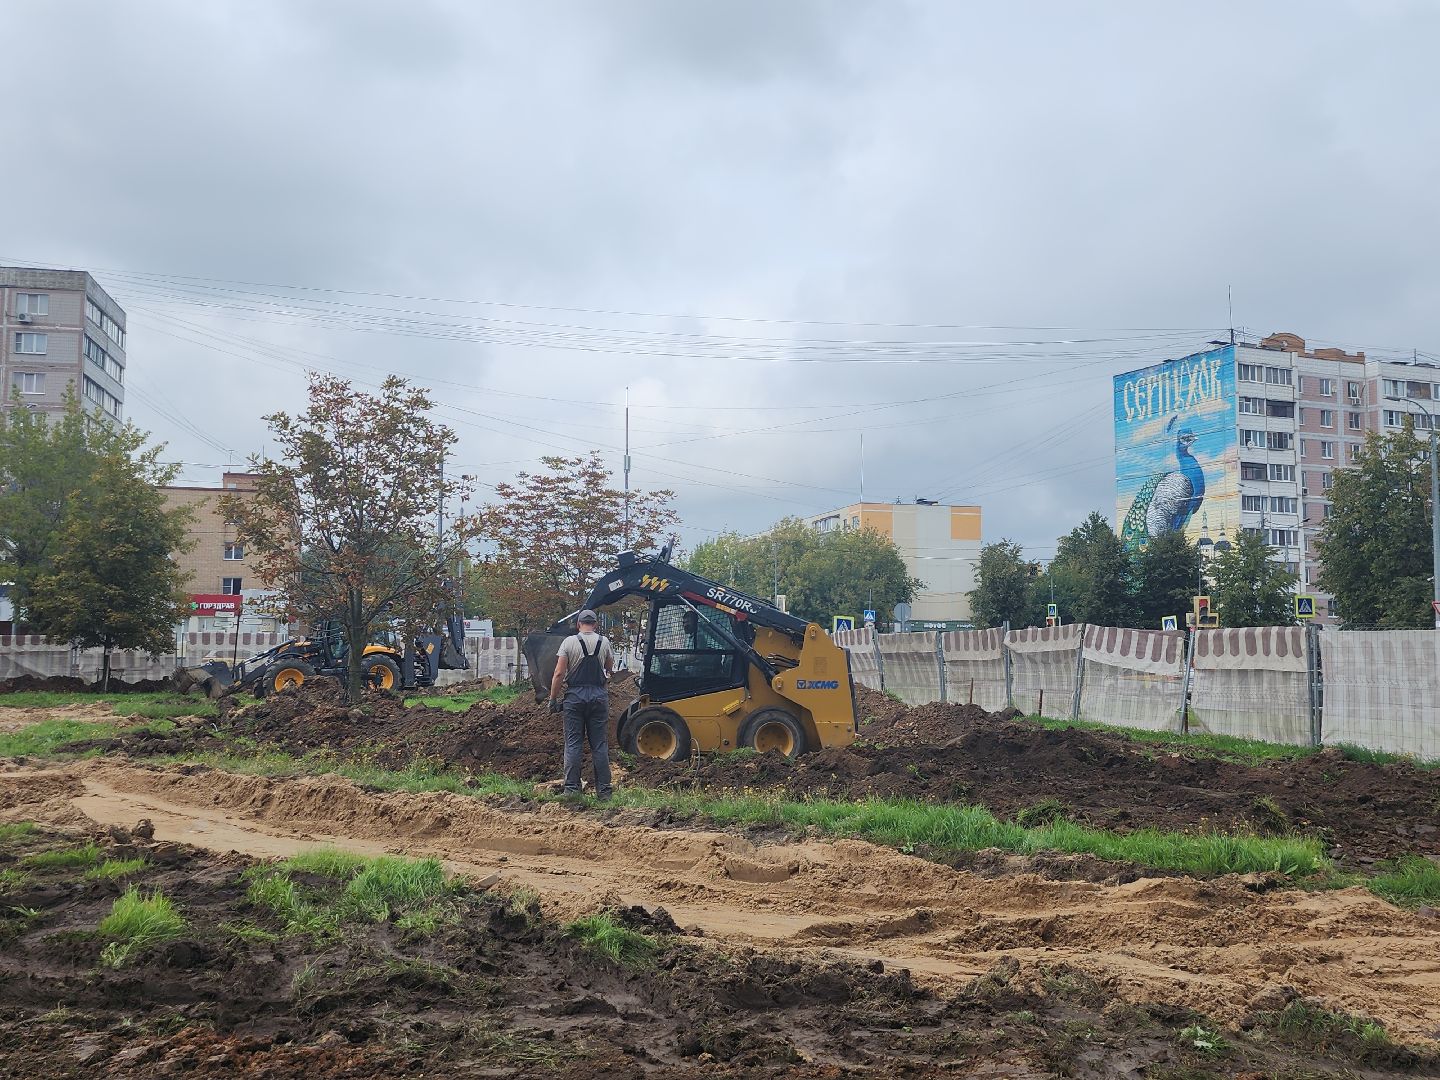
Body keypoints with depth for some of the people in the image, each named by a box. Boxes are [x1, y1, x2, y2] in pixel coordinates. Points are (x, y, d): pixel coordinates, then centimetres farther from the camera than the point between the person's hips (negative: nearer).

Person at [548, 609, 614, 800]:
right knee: (600, 745, 5)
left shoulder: (569, 642, -3)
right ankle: (603, 789, 5)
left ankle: (572, 788, 3)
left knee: (573, 744, 4)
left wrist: (553, 699, 0)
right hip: (598, 695, 1)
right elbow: (610, 668, 20)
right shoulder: (604, 642, 4)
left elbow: (559, 673, -7)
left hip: (575, 696, -1)